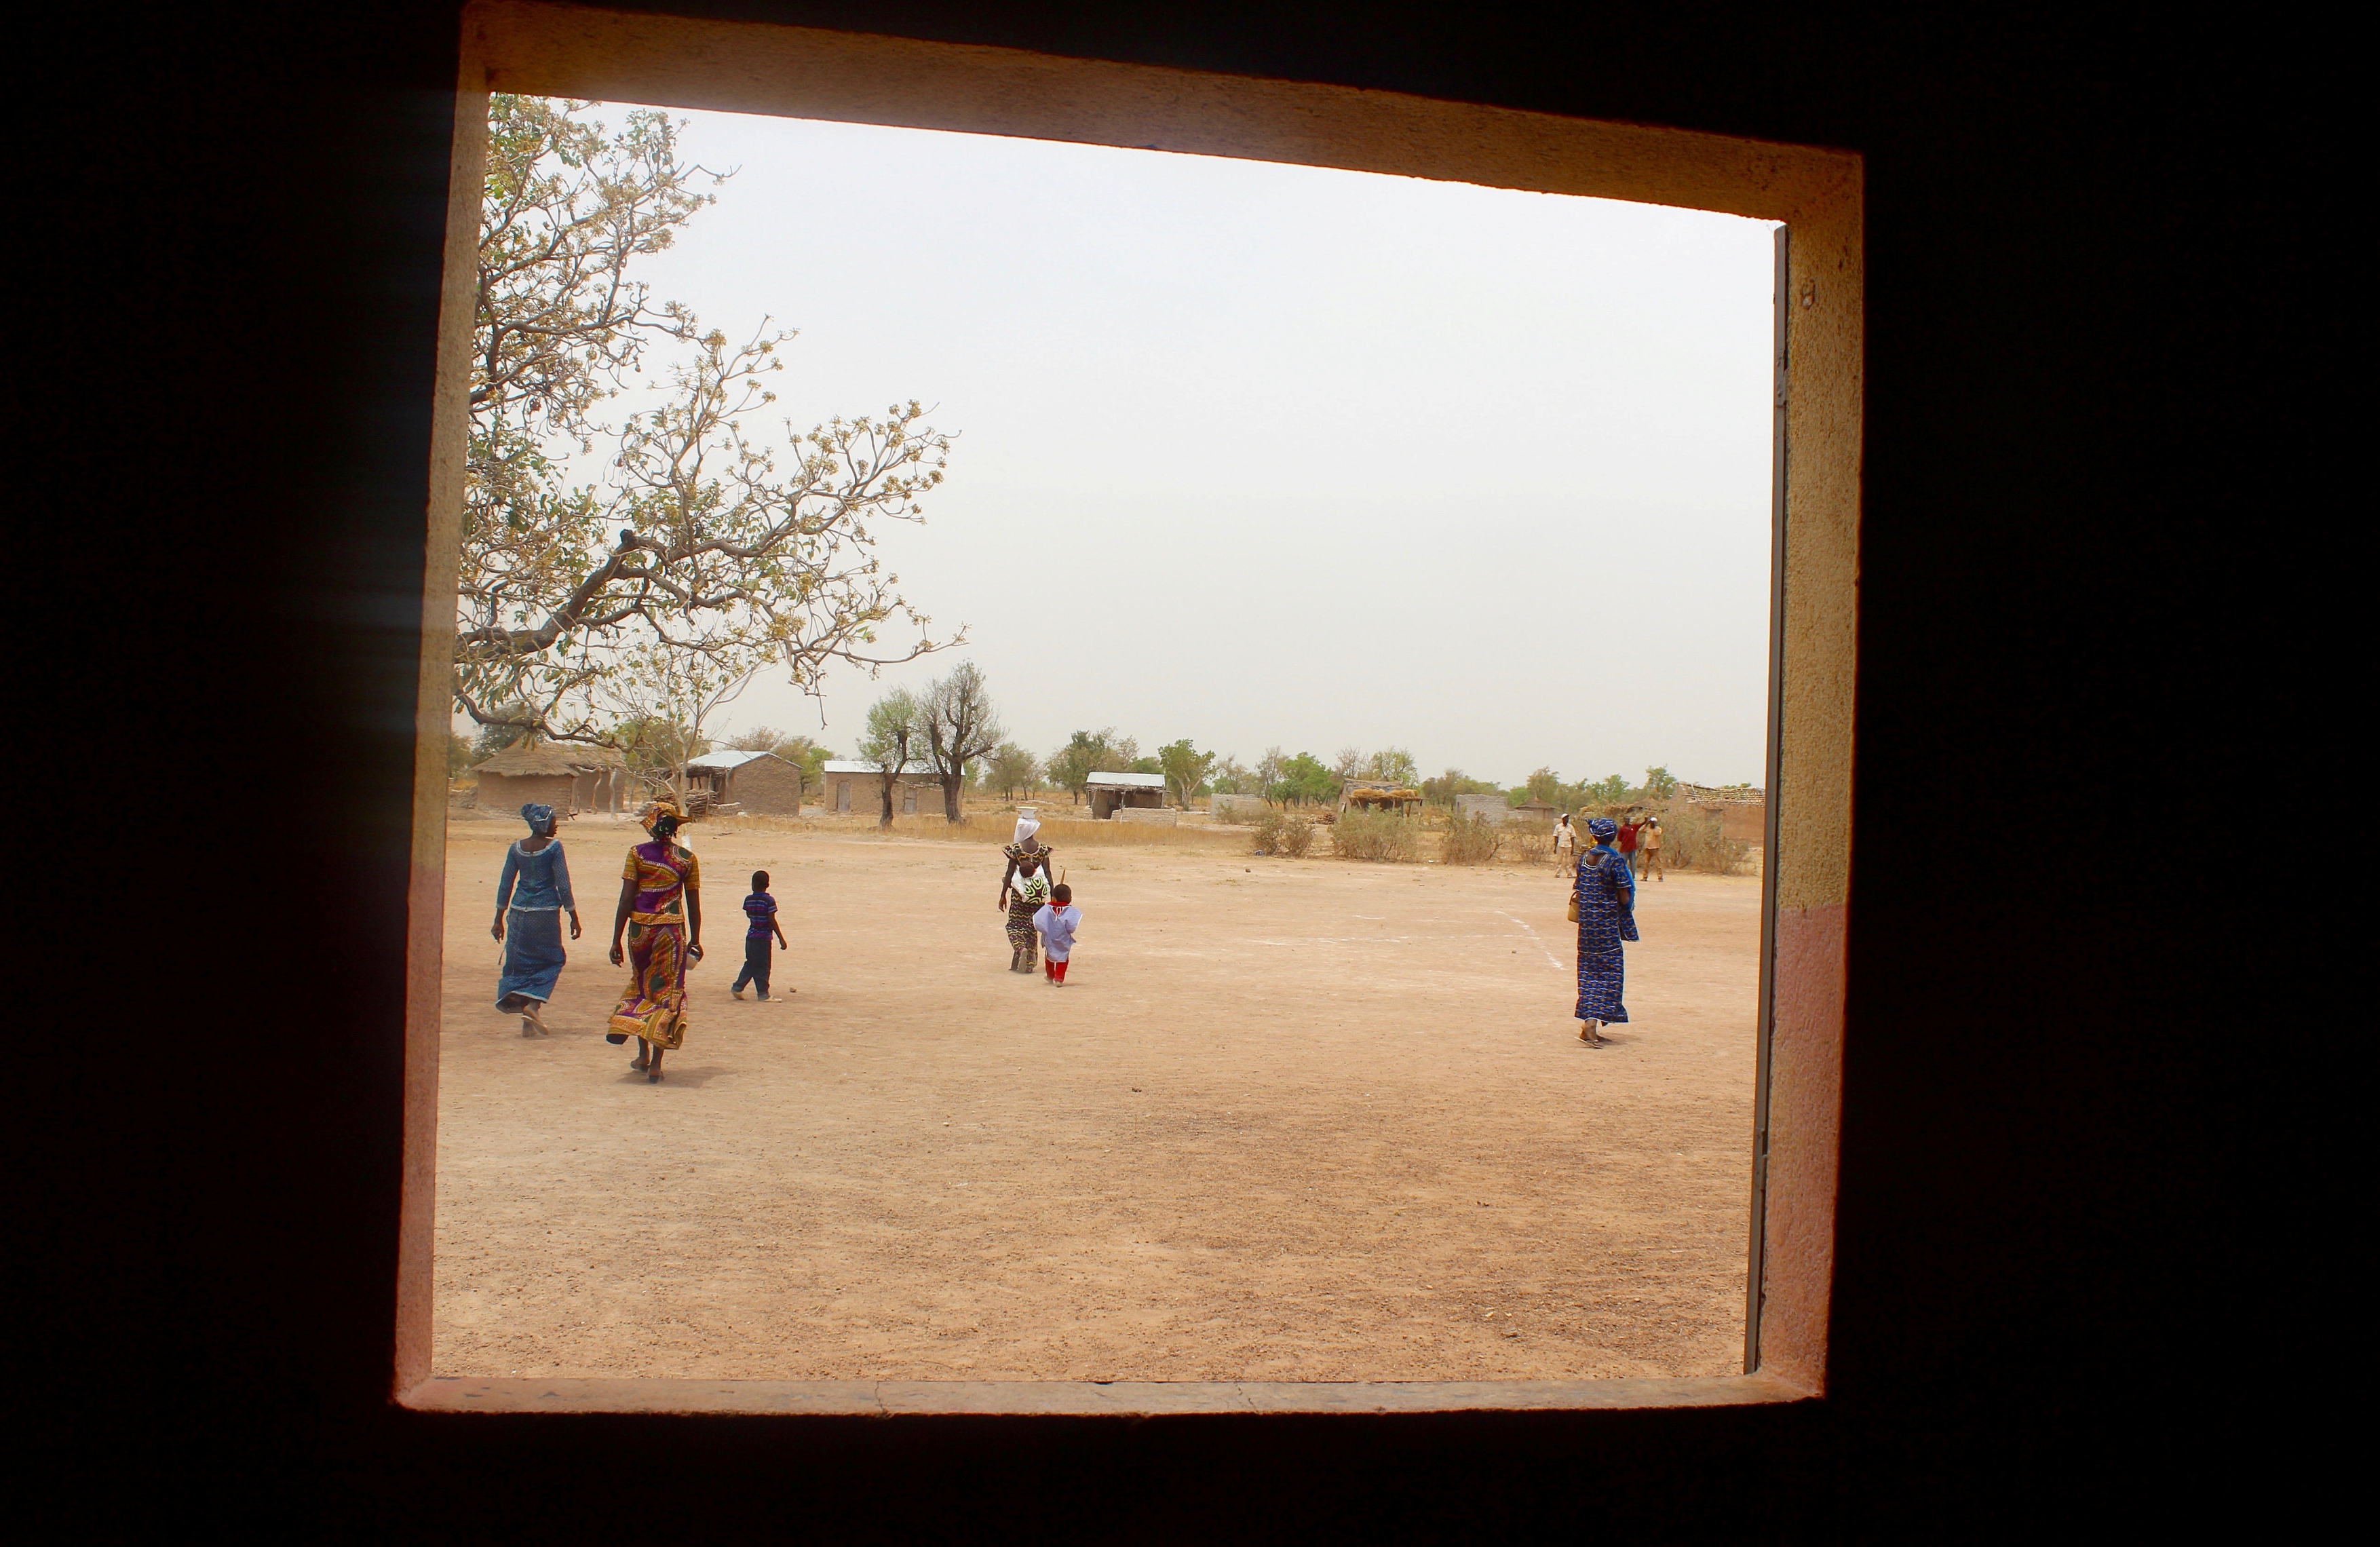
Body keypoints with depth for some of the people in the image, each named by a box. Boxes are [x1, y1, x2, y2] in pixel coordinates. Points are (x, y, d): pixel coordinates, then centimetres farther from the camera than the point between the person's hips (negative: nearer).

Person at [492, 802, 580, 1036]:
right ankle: (533, 1004, -7)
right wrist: (574, 918, -2)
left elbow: (505, 885, 8)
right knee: (551, 961, 13)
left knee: (519, 964, 11)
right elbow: (563, 885, -9)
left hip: (518, 913, 4)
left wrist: (499, 920, 16)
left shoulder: (516, 848, 5)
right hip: (545, 914, -4)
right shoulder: (553, 847, -8)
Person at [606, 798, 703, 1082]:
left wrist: (616, 940, -2)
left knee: (641, 986, 20)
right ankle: (655, 1063, 1)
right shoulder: (687, 858, 0)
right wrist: (695, 940, 14)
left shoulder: (637, 853, -3)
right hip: (672, 929, -1)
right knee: (668, 991, 5)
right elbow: (693, 903, 4)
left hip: (640, 927, 1)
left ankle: (643, 1054, 23)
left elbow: (626, 899, -6)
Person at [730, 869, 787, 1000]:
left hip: (751, 936, 6)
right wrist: (781, 939, -11)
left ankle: (738, 987, 18)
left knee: (751, 963, 18)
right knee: (763, 966, 2)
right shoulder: (769, 901, -14)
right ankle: (763, 993, 7)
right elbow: (772, 922, -14)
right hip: (764, 937, -6)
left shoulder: (748, 900, 1)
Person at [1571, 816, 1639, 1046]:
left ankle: (1588, 1020, 17)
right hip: (1607, 922, -5)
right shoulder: (1615, 860, -12)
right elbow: (1625, 898, -12)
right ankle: (1592, 1022, -13)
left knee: (1589, 971, 13)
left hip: (1586, 921, 5)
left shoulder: (1584, 859, 5)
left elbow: (1578, 891, 7)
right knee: (1608, 971, -1)